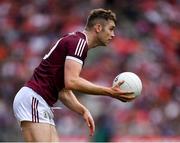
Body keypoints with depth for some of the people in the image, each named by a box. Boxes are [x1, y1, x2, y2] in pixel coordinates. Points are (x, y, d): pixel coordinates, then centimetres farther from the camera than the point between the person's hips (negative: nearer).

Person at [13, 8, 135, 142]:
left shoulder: (75, 42, 21)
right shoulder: (78, 41, -10)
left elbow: (63, 91, 22)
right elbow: (71, 82, -23)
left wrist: (83, 110, 6)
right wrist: (109, 92, -22)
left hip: (41, 105, 10)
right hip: (32, 100, -10)